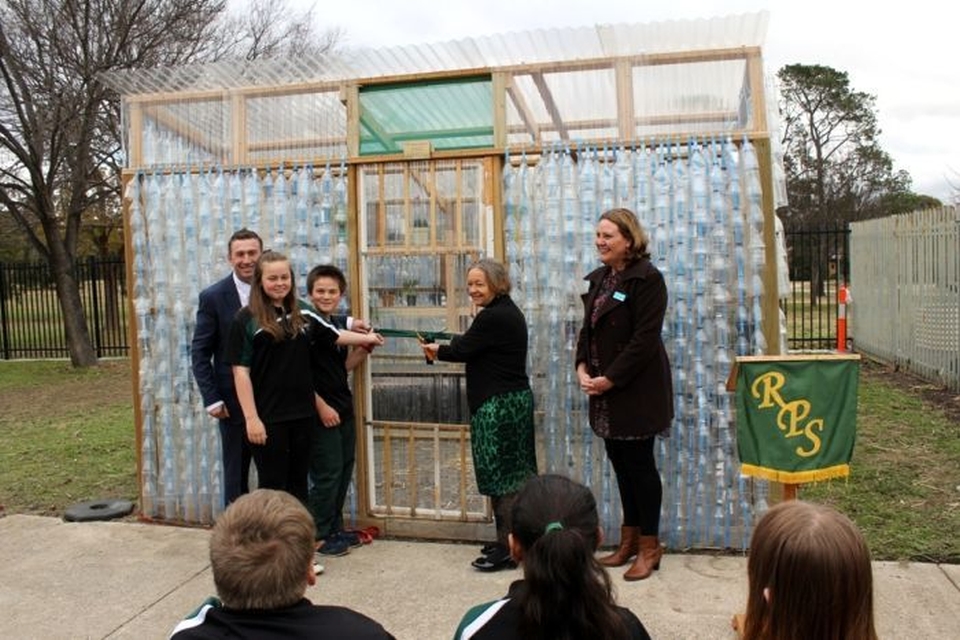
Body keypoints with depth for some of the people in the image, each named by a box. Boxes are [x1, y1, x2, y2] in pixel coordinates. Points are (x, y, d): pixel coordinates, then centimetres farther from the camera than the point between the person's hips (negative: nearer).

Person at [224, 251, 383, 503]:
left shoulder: (302, 313, 6)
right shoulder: (247, 319, -7)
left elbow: (333, 335, 22)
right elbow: (240, 371, -9)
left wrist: (367, 338, 27)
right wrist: (251, 418, -13)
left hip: (303, 414, 4)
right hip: (268, 417, -4)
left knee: (298, 485, 15)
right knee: (273, 487, 6)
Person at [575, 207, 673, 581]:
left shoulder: (646, 278, -13)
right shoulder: (599, 278, 12)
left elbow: (644, 339, -19)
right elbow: (587, 328, 13)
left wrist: (609, 379, -18)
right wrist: (582, 367, -3)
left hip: (637, 390, -7)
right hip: (606, 392, 7)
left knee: (639, 464, 2)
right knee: (620, 463, 15)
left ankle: (649, 547, 17)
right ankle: (629, 540, 29)